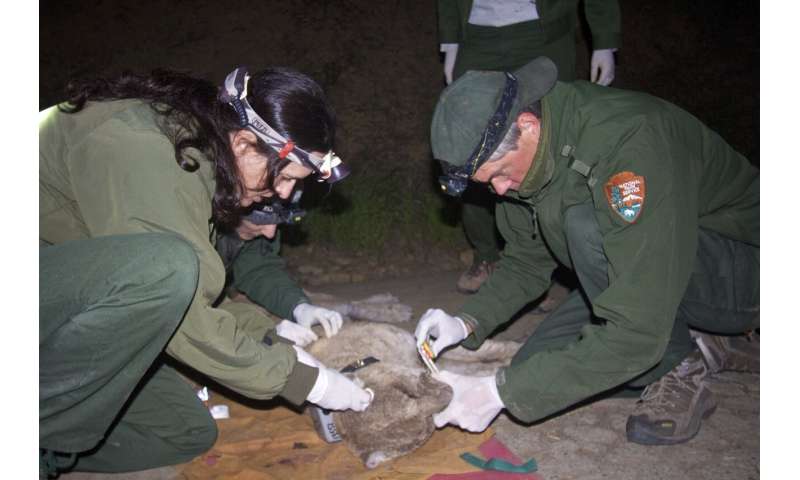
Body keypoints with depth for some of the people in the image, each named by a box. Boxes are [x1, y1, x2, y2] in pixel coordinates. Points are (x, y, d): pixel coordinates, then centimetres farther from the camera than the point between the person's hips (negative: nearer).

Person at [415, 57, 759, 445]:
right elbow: (526, 263, 6)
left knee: (590, 224, -33)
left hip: (741, 272, -7)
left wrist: (503, 391, -33)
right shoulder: (520, 158, -8)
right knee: (537, 364, -7)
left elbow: (635, 332, -38)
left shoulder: (631, 145, -35)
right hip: (639, 278, 8)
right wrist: (468, 322, -12)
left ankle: (679, 373, -12)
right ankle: (703, 348, 5)